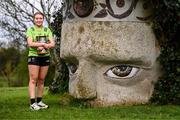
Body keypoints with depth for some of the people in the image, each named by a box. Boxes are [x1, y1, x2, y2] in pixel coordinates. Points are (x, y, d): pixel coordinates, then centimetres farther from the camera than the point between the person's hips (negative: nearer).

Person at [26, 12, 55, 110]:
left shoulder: (47, 30, 9)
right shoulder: (30, 30, -1)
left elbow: (53, 44, -1)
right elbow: (30, 44, -15)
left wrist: (42, 46, -18)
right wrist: (44, 44, -15)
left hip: (45, 57, 4)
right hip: (34, 57, -4)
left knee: (41, 80, 8)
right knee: (33, 80, -8)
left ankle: (39, 102, 14)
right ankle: (33, 103, -11)